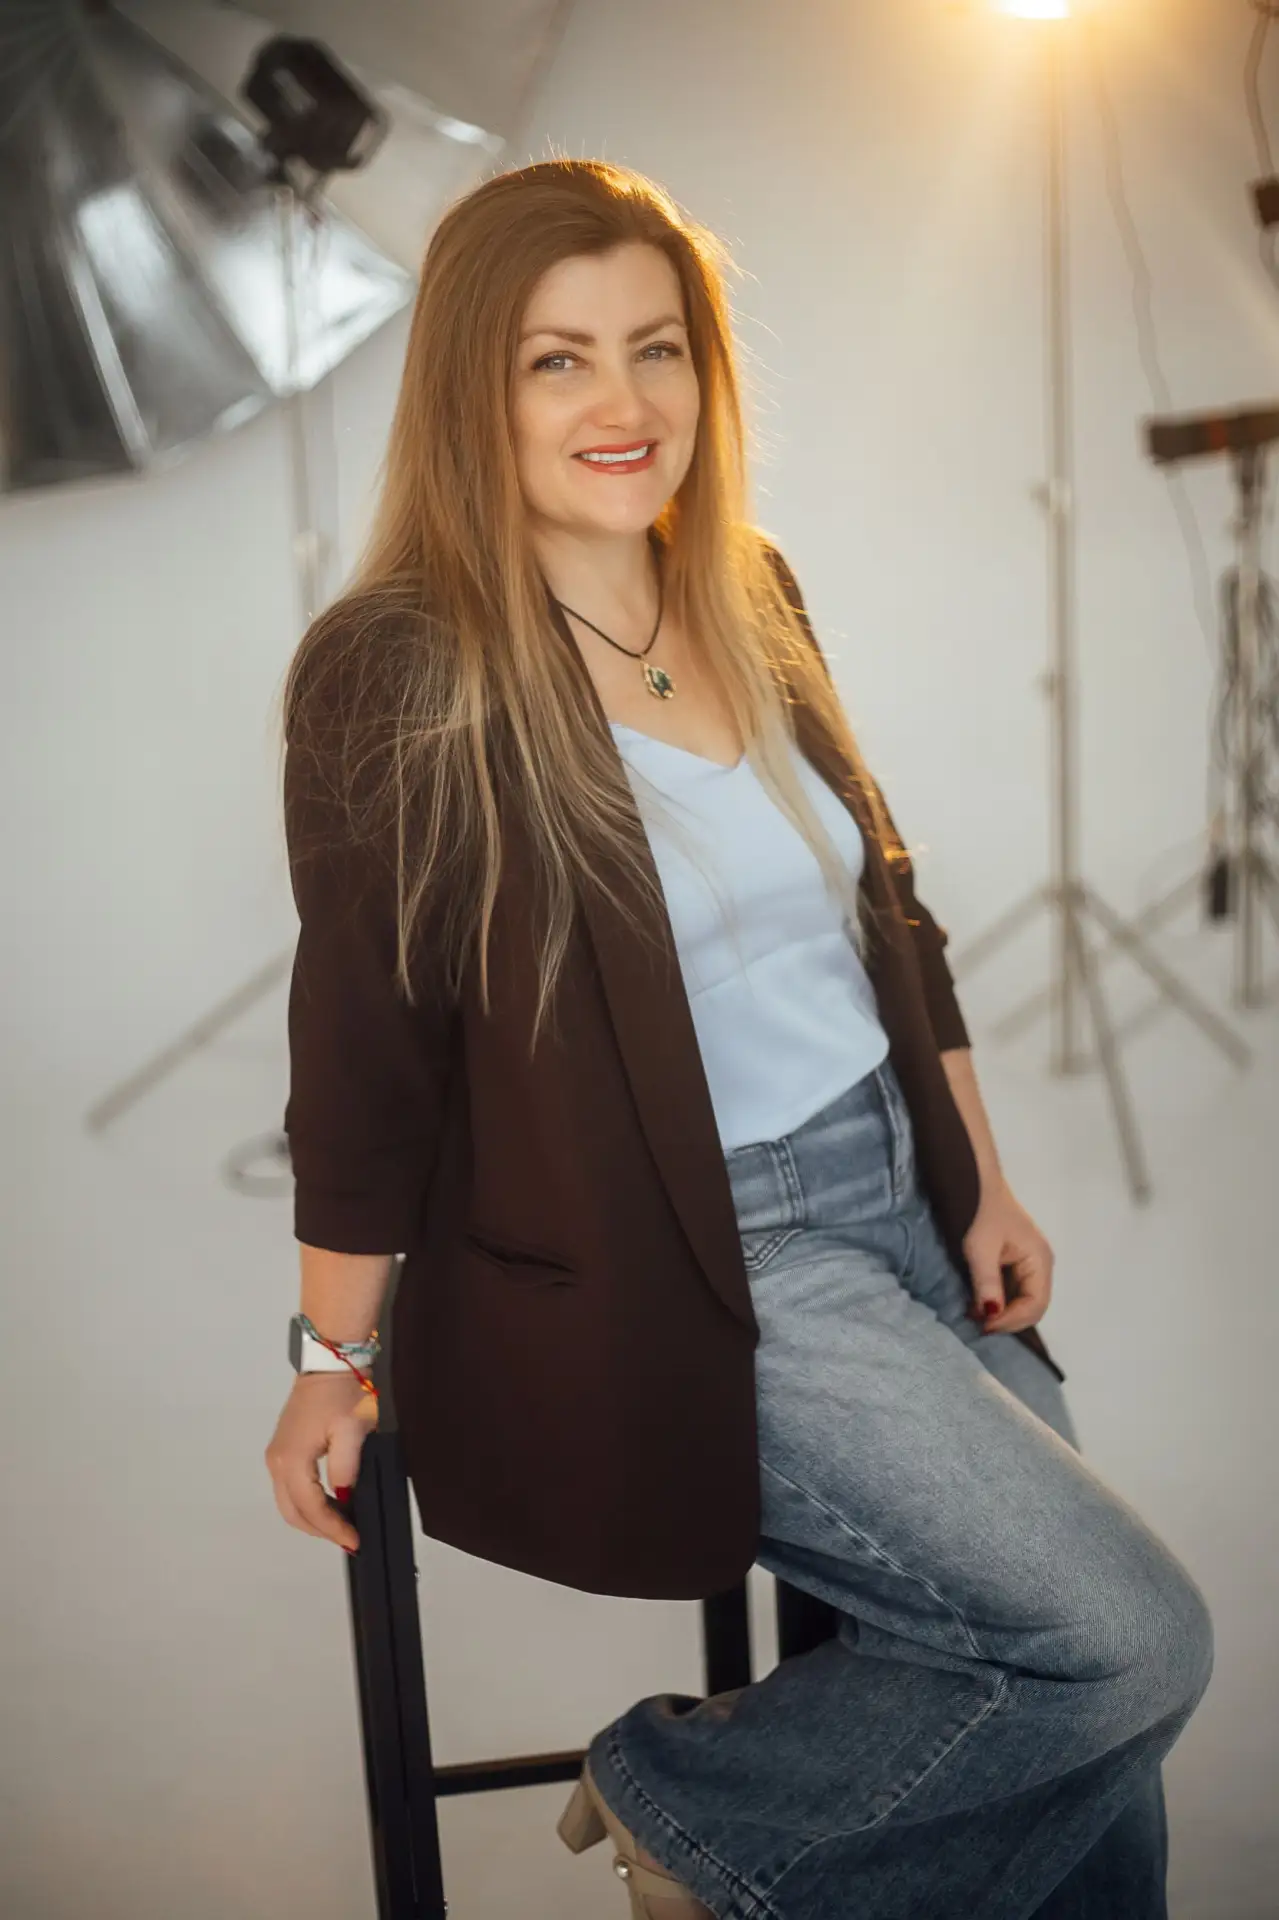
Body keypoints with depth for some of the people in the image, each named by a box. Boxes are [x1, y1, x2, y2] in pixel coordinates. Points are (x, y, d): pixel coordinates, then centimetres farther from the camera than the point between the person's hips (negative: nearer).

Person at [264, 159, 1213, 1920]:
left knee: (1103, 1752, 8)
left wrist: (983, 1180, 13)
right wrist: (342, 1362, -4)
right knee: (1137, 1643, -9)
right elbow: (364, 1044, -11)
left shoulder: (752, 595, 6)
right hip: (679, 1279, -7)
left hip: (893, 1204, 7)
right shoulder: (401, 669, -14)